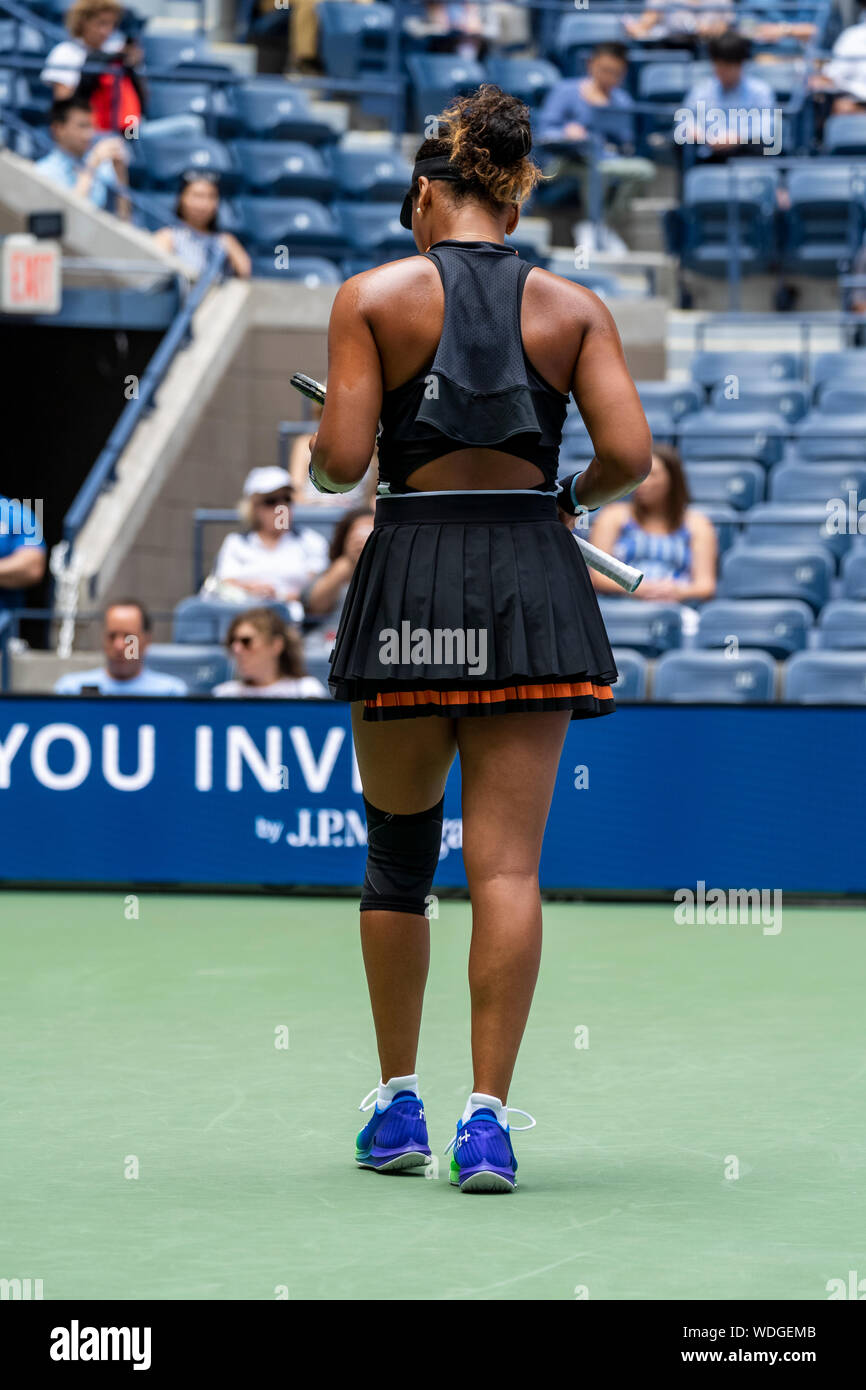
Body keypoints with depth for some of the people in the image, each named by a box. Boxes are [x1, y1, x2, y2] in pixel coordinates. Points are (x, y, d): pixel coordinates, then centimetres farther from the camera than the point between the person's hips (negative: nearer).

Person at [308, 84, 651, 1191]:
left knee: (396, 855, 15)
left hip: (409, 579, -1)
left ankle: (397, 1102, 22)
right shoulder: (574, 307, 4)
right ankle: (487, 1118, -8)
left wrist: (321, 443, 15)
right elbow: (628, 455, -4)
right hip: (533, 579, 1)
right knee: (507, 862, -2)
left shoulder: (372, 296, 0)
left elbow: (340, 460, -7)